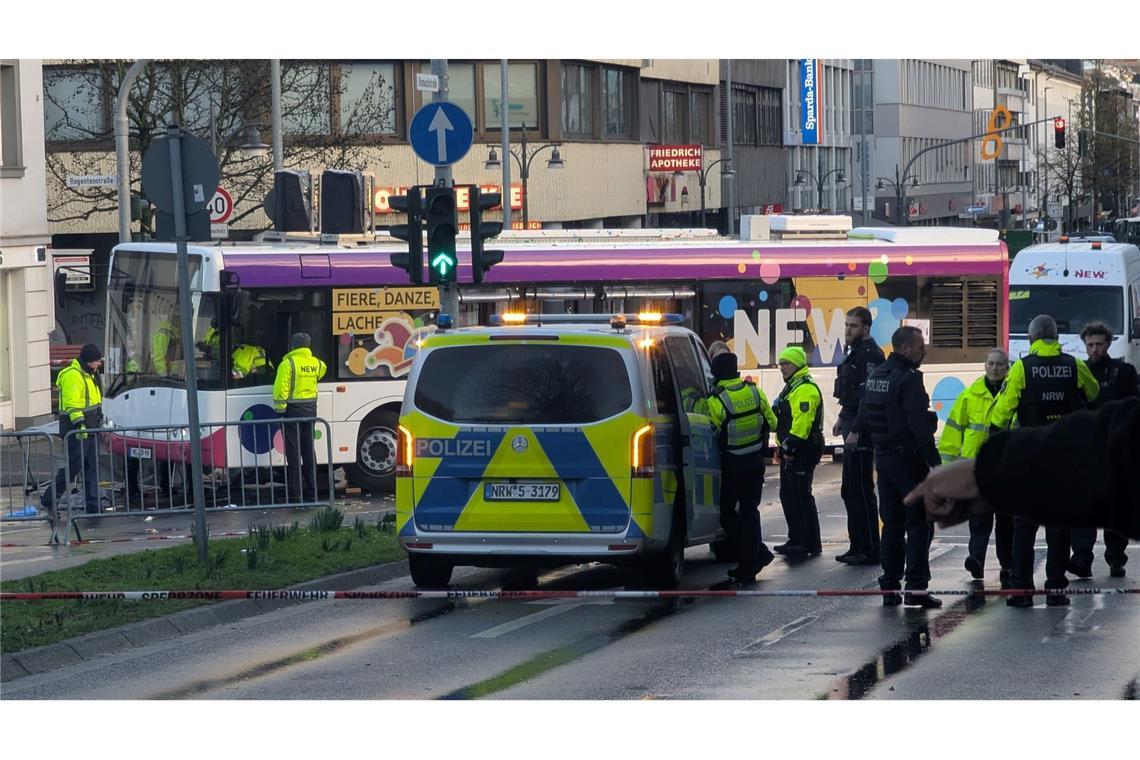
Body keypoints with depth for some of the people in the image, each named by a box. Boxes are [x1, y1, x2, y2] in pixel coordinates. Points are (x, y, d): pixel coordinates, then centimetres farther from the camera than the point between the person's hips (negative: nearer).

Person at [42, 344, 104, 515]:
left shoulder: (87, 375, 18)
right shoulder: (72, 376, -15)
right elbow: (72, 404, -23)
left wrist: (100, 419, 30)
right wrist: (80, 424, -30)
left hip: (89, 429, 10)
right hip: (76, 430, -10)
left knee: (92, 467, 9)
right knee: (73, 465, -9)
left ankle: (93, 505, 11)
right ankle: (49, 500, -1)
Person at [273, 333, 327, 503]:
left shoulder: (288, 363, -13)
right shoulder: (315, 363, 7)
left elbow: (281, 388, -18)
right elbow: (322, 370, 32)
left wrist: (280, 409, -14)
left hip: (293, 410, -6)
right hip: (310, 410, 6)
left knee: (293, 451, -3)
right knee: (309, 450, 12)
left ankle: (294, 492, -4)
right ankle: (312, 490, 13)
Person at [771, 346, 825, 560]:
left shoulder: (805, 389, -16)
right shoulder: (791, 387, 20)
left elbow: (802, 422, -25)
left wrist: (791, 444, -26)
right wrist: (784, 446, 24)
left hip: (802, 451, -11)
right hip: (791, 451, 11)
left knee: (801, 496, -10)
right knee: (788, 495, 15)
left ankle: (811, 544, -8)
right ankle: (796, 540, 22)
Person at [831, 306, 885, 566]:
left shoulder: (870, 355, -15)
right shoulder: (855, 353, 18)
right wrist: (842, 419, 23)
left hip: (862, 433, -11)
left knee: (860, 492, -8)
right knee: (851, 491, 15)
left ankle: (869, 550, -5)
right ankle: (859, 546, 22)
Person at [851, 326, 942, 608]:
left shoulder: (876, 375, 11)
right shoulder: (909, 379, -17)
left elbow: (864, 408, 30)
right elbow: (920, 425, -23)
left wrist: (857, 432, 50)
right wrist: (934, 460, -22)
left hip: (883, 457, 8)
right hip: (908, 458, -8)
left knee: (892, 522, 14)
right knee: (919, 522, -4)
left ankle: (889, 586, 14)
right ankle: (916, 587, -9)